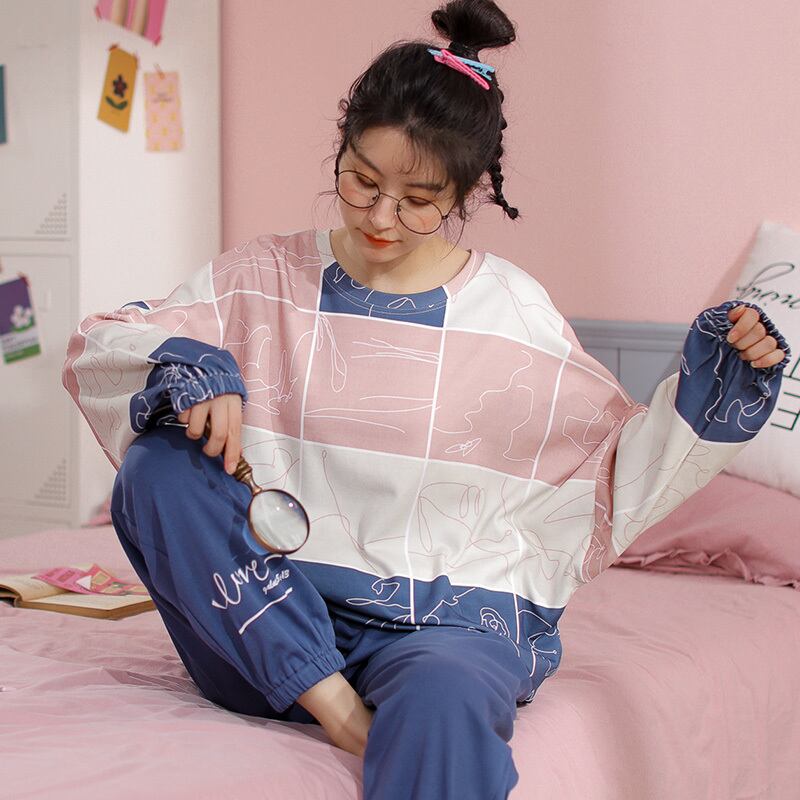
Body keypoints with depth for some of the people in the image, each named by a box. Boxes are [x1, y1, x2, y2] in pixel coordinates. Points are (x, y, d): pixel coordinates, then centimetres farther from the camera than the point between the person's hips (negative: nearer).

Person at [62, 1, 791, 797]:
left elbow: (617, 469, 8)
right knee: (159, 467, -24)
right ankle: (338, 713, -24)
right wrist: (183, 361, -15)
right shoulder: (266, 277, 5)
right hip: (274, 618, 5)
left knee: (442, 704, -40)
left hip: (451, 620, -4)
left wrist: (707, 391, -8)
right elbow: (94, 346, 5)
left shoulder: (513, 311, 2)